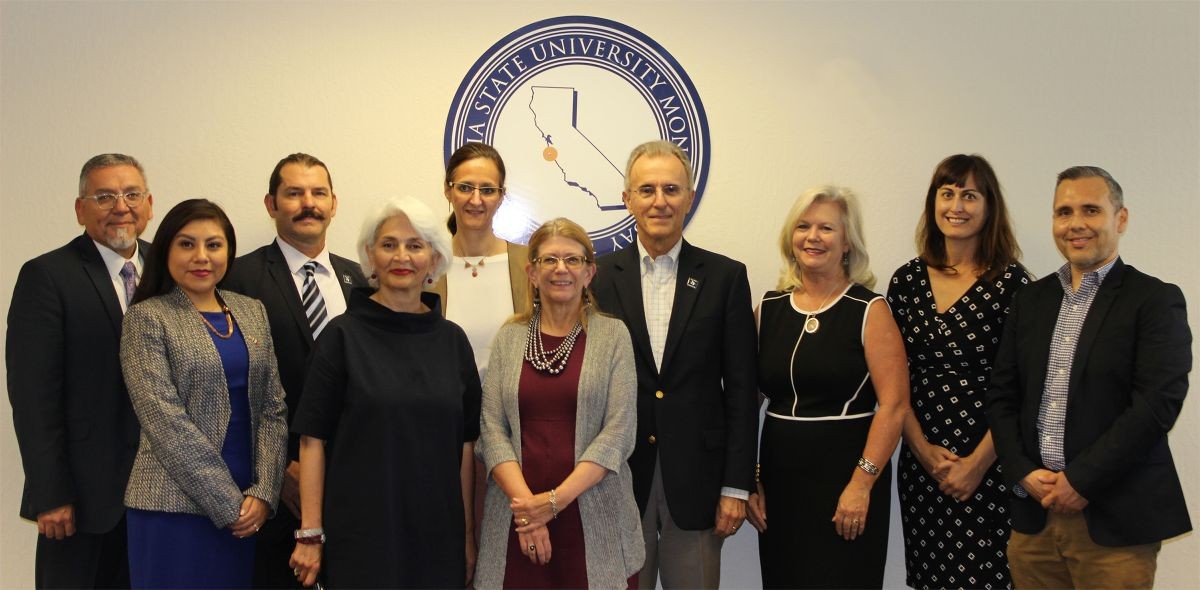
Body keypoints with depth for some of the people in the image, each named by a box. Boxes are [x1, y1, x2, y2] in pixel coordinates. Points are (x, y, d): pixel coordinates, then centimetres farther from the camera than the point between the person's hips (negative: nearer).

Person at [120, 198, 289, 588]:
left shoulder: (252, 312, 10)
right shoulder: (147, 318, -4)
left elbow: (273, 408, 7)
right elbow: (164, 420, -12)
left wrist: (262, 493, -6)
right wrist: (227, 502, -14)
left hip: (248, 506, 5)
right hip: (176, 504, -4)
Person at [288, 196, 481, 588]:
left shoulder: (452, 340, 6)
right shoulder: (343, 335, -3)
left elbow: (465, 444, 8)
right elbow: (313, 438, -5)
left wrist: (467, 536, 6)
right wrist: (310, 534, -9)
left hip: (437, 535, 3)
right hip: (360, 534, -3)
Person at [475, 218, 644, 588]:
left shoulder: (613, 335, 1)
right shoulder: (509, 338, 7)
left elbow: (619, 432, -5)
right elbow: (492, 429, 2)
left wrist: (555, 499, -13)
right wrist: (525, 502, -12)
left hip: (593, 517, -1)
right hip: (519, 517, 2)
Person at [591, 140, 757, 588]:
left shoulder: (725, 277, 2)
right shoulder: (601, 278, 2)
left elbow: (741, 389, 1)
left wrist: (736, 486, -4)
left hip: (696, 477, 0)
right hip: (618, 477, 1)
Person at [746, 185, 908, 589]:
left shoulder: (869, 311, -5)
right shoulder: (769, 308, 7)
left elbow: (894, 405, -11)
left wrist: (862, 484, -17)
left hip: (845, 478, -4)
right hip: (779, 476, 4)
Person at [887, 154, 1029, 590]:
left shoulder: (1011, 283, -6)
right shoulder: (907, 280, 6)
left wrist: (977, 463, -11)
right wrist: (922, 448, -4)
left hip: (988, 468, -4)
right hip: (920, 462, 4)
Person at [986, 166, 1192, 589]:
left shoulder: (1156, 300, -4)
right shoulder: (1030, 299, 12)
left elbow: (1158, 404, -13)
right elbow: (1001, 395, 10)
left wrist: (1081, 481, -14)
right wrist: (1024, 473, -4)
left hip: (1115, 519, -4)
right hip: (1033, 512, 5)